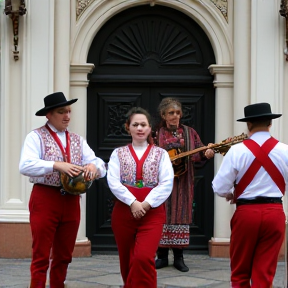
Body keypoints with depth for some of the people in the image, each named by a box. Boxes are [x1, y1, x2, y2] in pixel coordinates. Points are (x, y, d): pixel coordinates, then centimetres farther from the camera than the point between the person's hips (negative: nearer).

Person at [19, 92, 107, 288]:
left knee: (64, 256, 13)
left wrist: (94, 166, -20)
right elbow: (25, 166, -18)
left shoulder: (78, 140, 14)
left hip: (71, 201, 5)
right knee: (41, 256, -1)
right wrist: (56, 165, -30)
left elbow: (101, 167, 5)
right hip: (45, 199, -5)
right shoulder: (36, 137, -2)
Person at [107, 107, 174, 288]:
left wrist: (147, 204, -16)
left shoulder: (161, 154, 6)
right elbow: (113, 182, -5)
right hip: (124, 212, 2)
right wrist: (132, 202, -18)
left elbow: (167, 184, -5)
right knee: (127, 261, 11)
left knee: (143, 258, -18)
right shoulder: (118, 153, 8)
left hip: (153, 213, -2)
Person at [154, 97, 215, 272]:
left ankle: (179, 257, 8)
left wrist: (207, 153, -21)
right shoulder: (157, 134, 3)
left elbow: (198, 154, -1)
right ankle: (162, 256, 10)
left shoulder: (189, 133, 6)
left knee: (181, 215, 2)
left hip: (182, 183, 1)